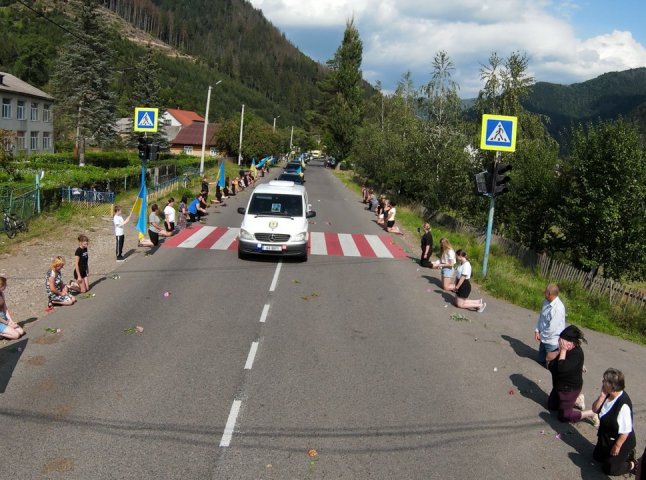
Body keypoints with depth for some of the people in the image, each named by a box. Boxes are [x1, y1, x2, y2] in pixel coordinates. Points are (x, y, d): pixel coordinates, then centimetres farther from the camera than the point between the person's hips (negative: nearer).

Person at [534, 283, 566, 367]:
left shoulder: (558, 308, -31)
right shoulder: (546, 302, -6)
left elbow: (552, 328, -26)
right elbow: (541, 317, 5)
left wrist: (542, 336, -12)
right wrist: (537, 331, -4)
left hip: (552, 341, -8)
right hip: (544, 338, 8)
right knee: (541, 360, 22)